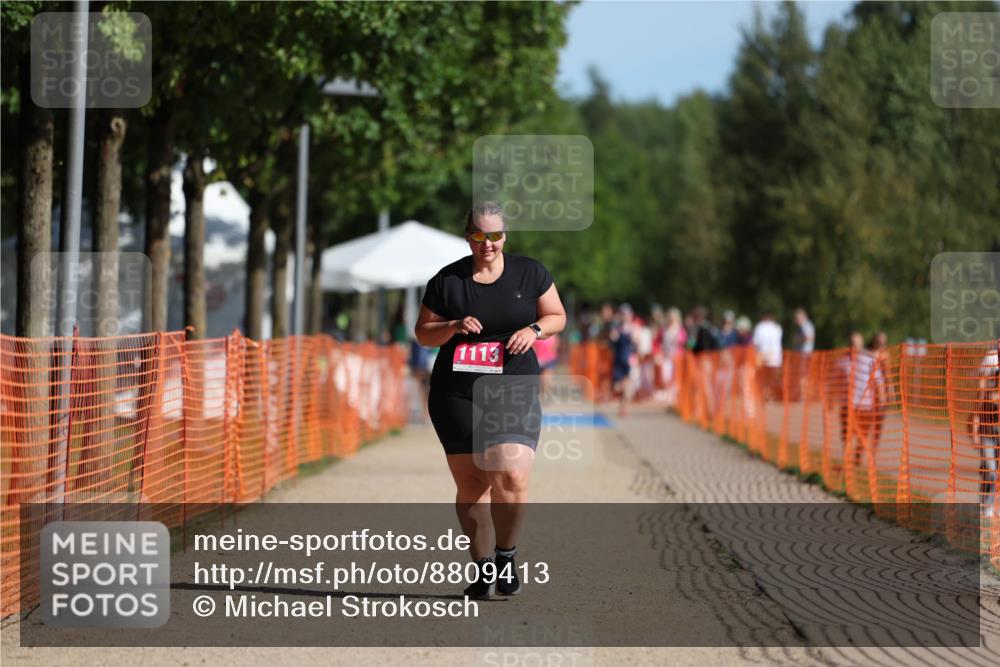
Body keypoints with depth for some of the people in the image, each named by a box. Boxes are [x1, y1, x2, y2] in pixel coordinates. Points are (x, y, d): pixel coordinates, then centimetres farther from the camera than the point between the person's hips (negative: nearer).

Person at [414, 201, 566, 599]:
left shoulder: (530, 273, 5)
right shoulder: (447, 280, 4)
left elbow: (557, 316, 14)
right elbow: (423, 334, 8)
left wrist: (534, 330, -7)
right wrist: (454, 327, -12)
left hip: (514, 392, -1)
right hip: (456, 395, 1)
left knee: (511, 478, -18)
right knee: (470, 483, 1)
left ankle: (506, 556, 3)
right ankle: (483, 569, 14)